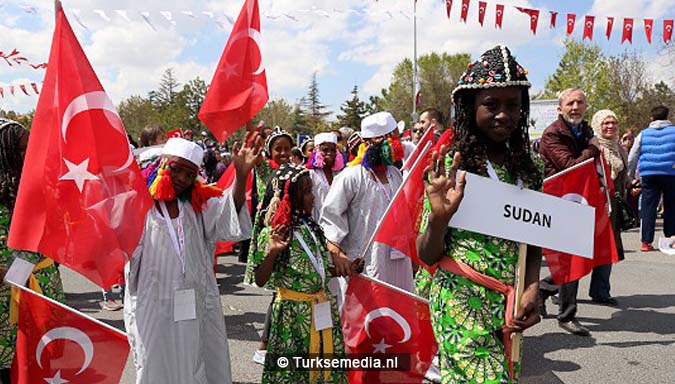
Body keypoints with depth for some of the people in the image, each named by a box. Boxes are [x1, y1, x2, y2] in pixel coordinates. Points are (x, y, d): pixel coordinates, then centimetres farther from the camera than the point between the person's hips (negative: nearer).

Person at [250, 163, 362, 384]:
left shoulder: (312, 228, 7)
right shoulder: (273, 233, -12)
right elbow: (260, 281, -13)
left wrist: (346, 270, 4)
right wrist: (271, 253, -28)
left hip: (323, 311, 6)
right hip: (293, 315, -6)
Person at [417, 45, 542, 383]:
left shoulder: (528, 170, 5)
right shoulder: (450, 165, -8)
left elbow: (533, 242, 13)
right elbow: (426, 256, -8)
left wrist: (531, 289, -4)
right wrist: (438, 218, -27)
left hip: (509, 308, 5)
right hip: (461, 303, -5)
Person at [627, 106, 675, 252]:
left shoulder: (643, 134, 11)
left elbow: (632, 157, 14)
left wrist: (630, 176, 21)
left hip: (648, 174, 1)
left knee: (648, 207, 2)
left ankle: (646, 242, -1)